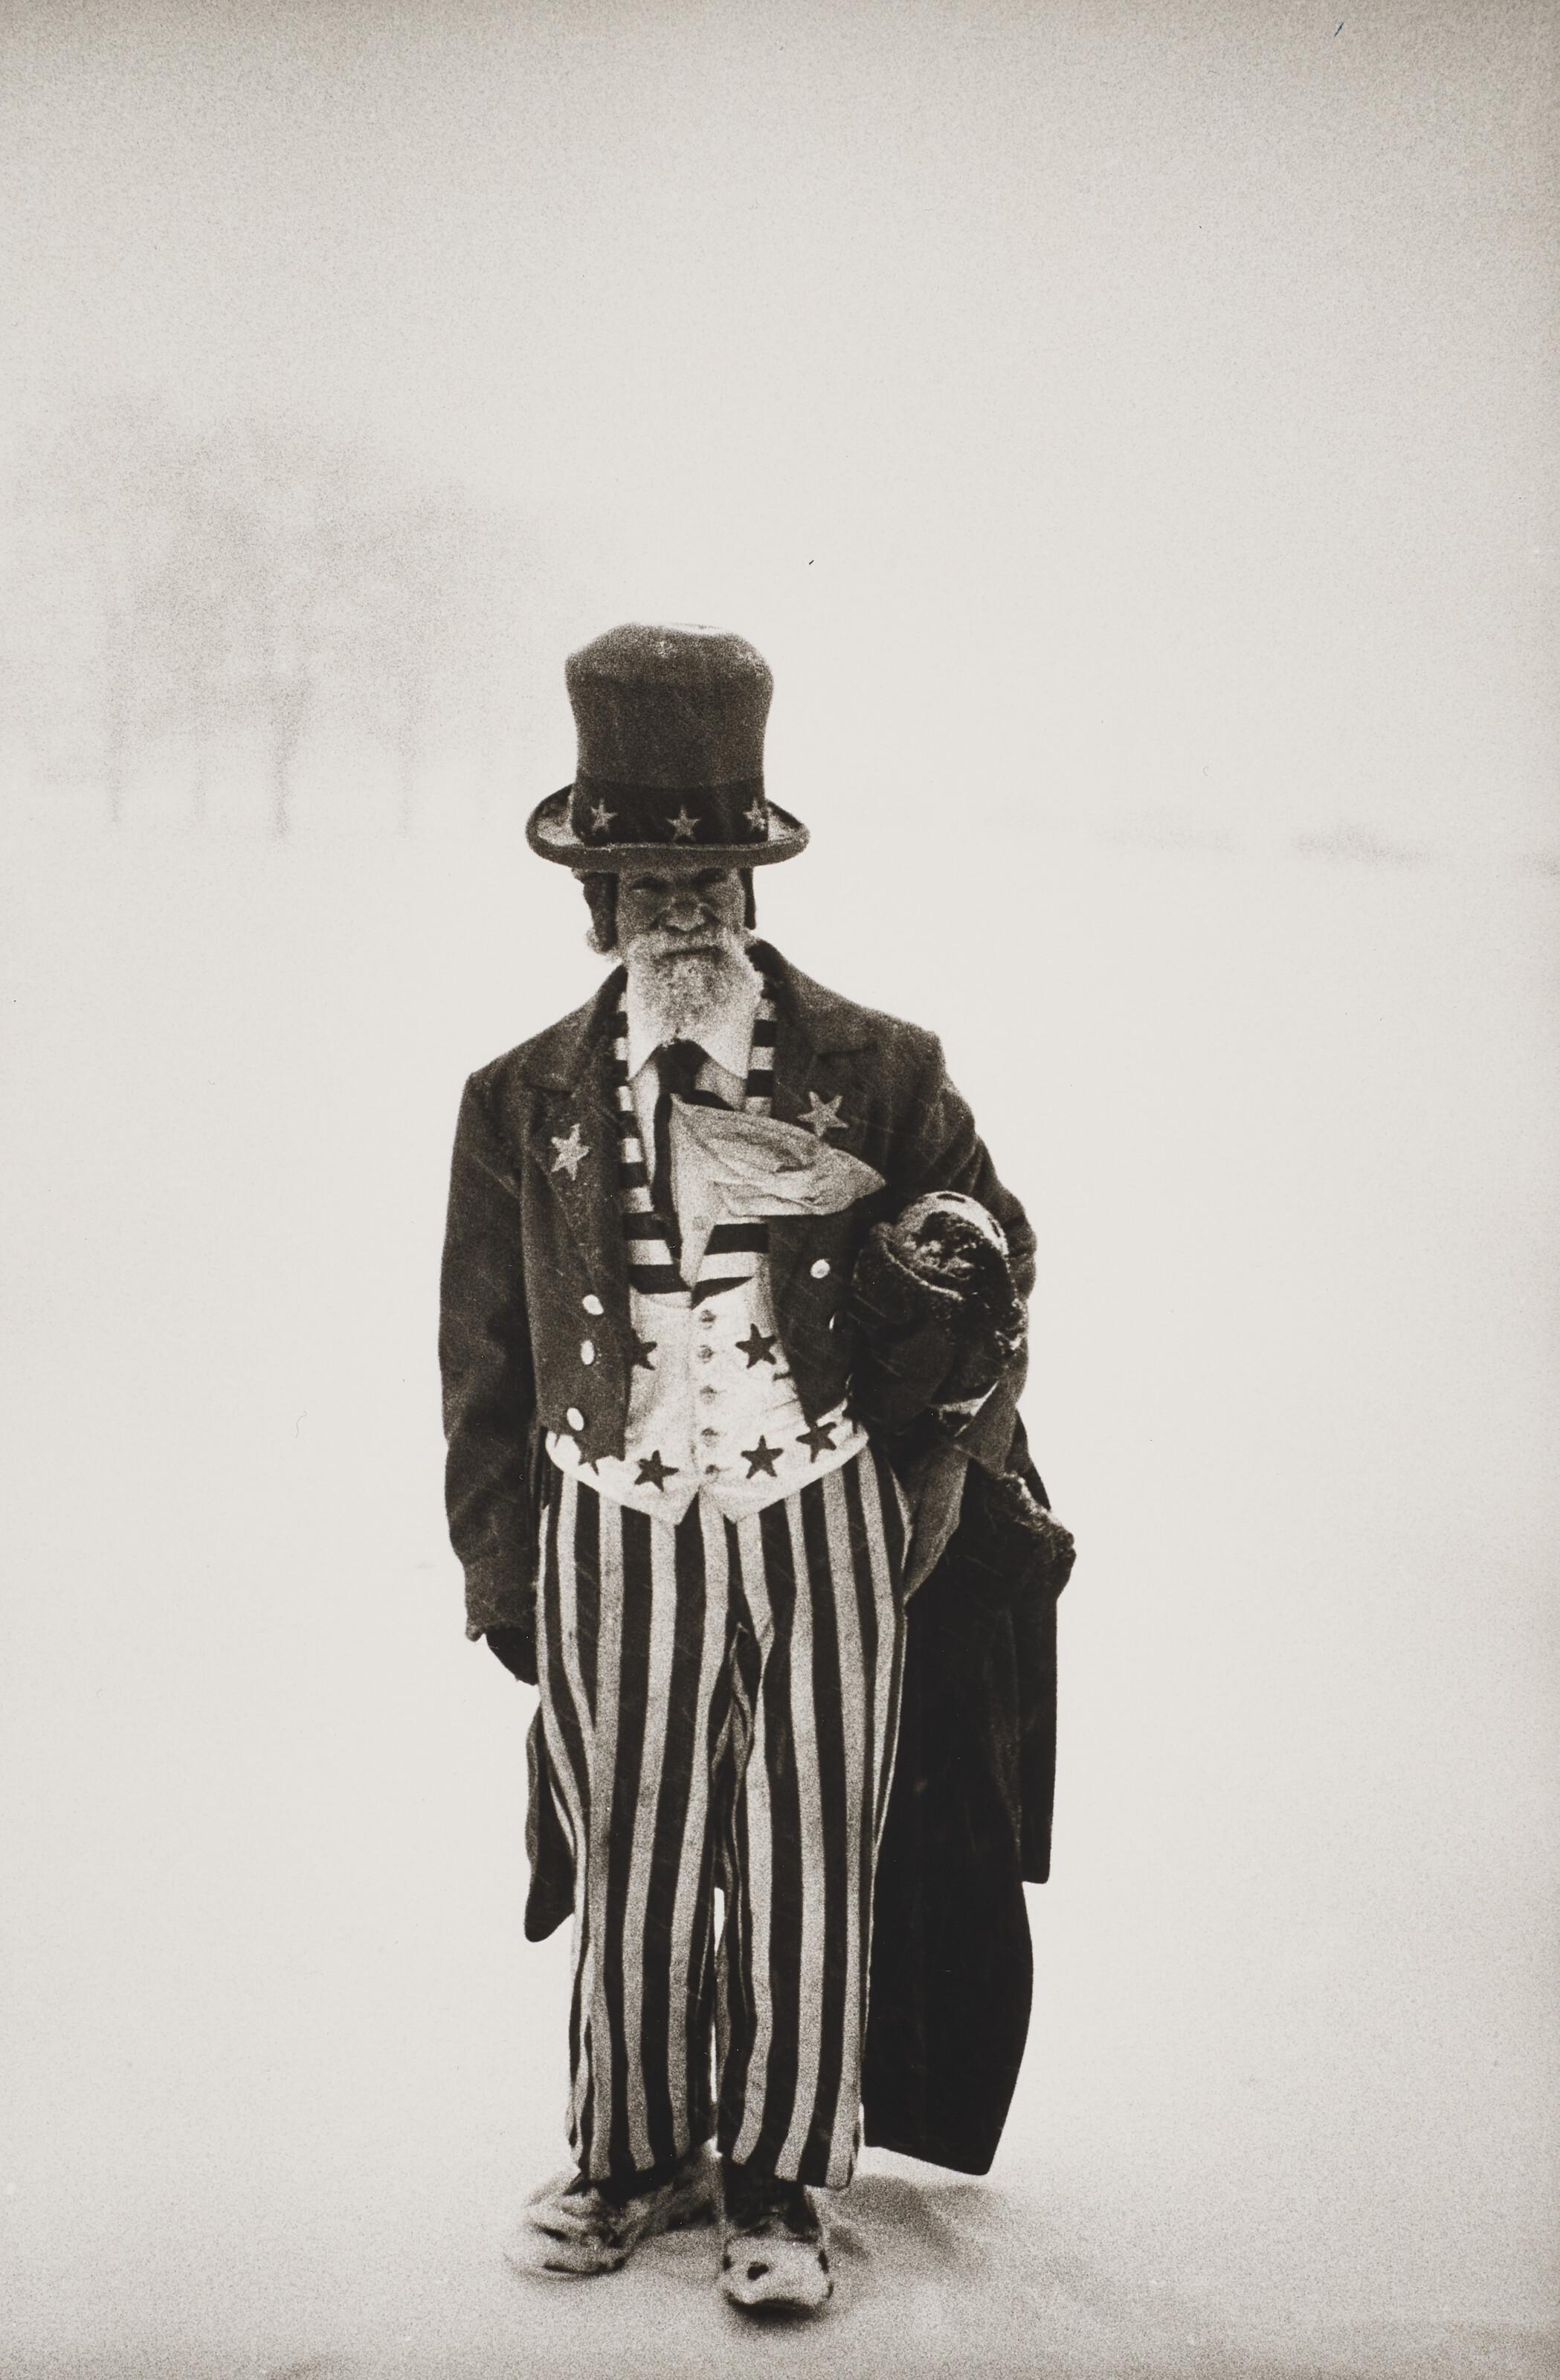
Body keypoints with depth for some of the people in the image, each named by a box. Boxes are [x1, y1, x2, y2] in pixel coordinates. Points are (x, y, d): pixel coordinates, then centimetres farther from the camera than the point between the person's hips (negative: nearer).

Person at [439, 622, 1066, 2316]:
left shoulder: (881, 1074, -2)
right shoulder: (523, 1102, 1)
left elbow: (993, 1260, 9)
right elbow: (486, 1357, 7)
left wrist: (930, 1488, 4)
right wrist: (500, 1578, 7)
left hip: (821, 1532, 0)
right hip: (616, 1537, 1)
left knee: (806, 1869, 8)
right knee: (630, 1863, 10)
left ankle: (781, 2183, 27)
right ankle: (633, 2156, 33)